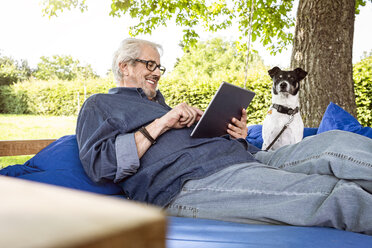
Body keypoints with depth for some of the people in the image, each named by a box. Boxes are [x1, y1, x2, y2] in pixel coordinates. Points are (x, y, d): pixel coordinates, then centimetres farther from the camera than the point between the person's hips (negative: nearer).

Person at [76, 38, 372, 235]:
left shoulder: (158, 104, 38)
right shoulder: (100, 105, 16)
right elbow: (99, 163, -4)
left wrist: (236, 137, 8)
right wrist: (162, 123, -7)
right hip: (191, 183, -8)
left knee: (339, 144, -14)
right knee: (336, 193, -26)